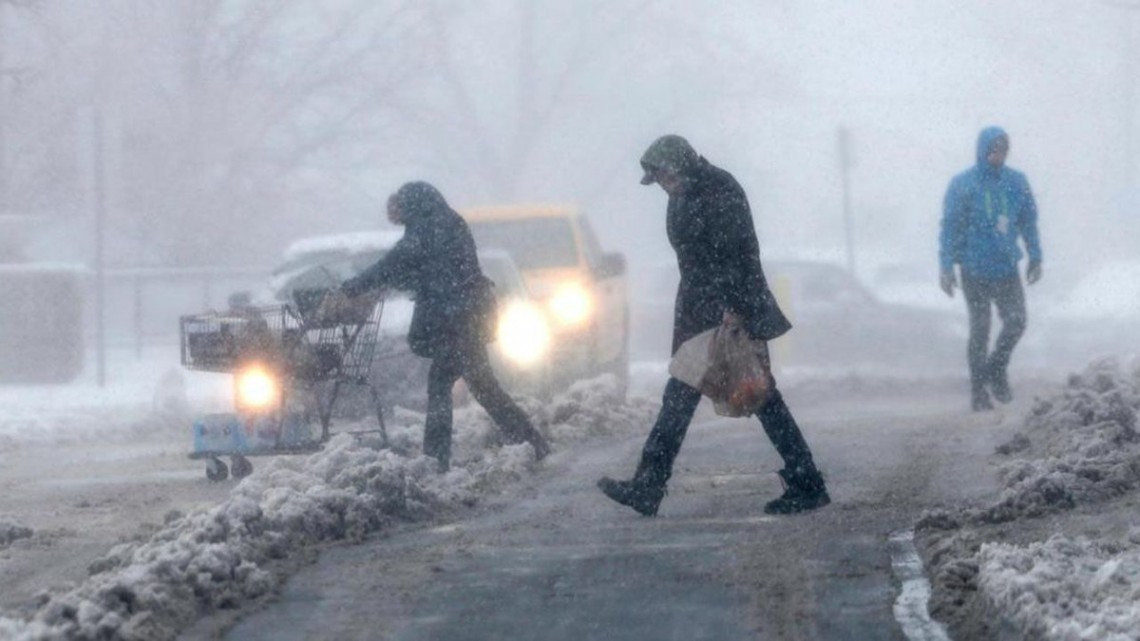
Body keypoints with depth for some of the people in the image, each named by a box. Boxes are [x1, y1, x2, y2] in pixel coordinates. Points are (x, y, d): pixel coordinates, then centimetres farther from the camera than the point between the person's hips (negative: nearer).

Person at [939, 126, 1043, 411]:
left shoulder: (1017, 182, 3)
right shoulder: (962, 185, -7)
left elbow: (1029, 222, 12)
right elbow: (950, 227, -6)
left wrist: (1035, 258, 11)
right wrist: (946, 267, -11)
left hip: (1007, 267, 3)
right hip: (975, 270, -3)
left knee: (1016, 321, -9)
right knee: (979, 329, 1)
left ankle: (996, 371, 15)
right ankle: (978, 390, 12)